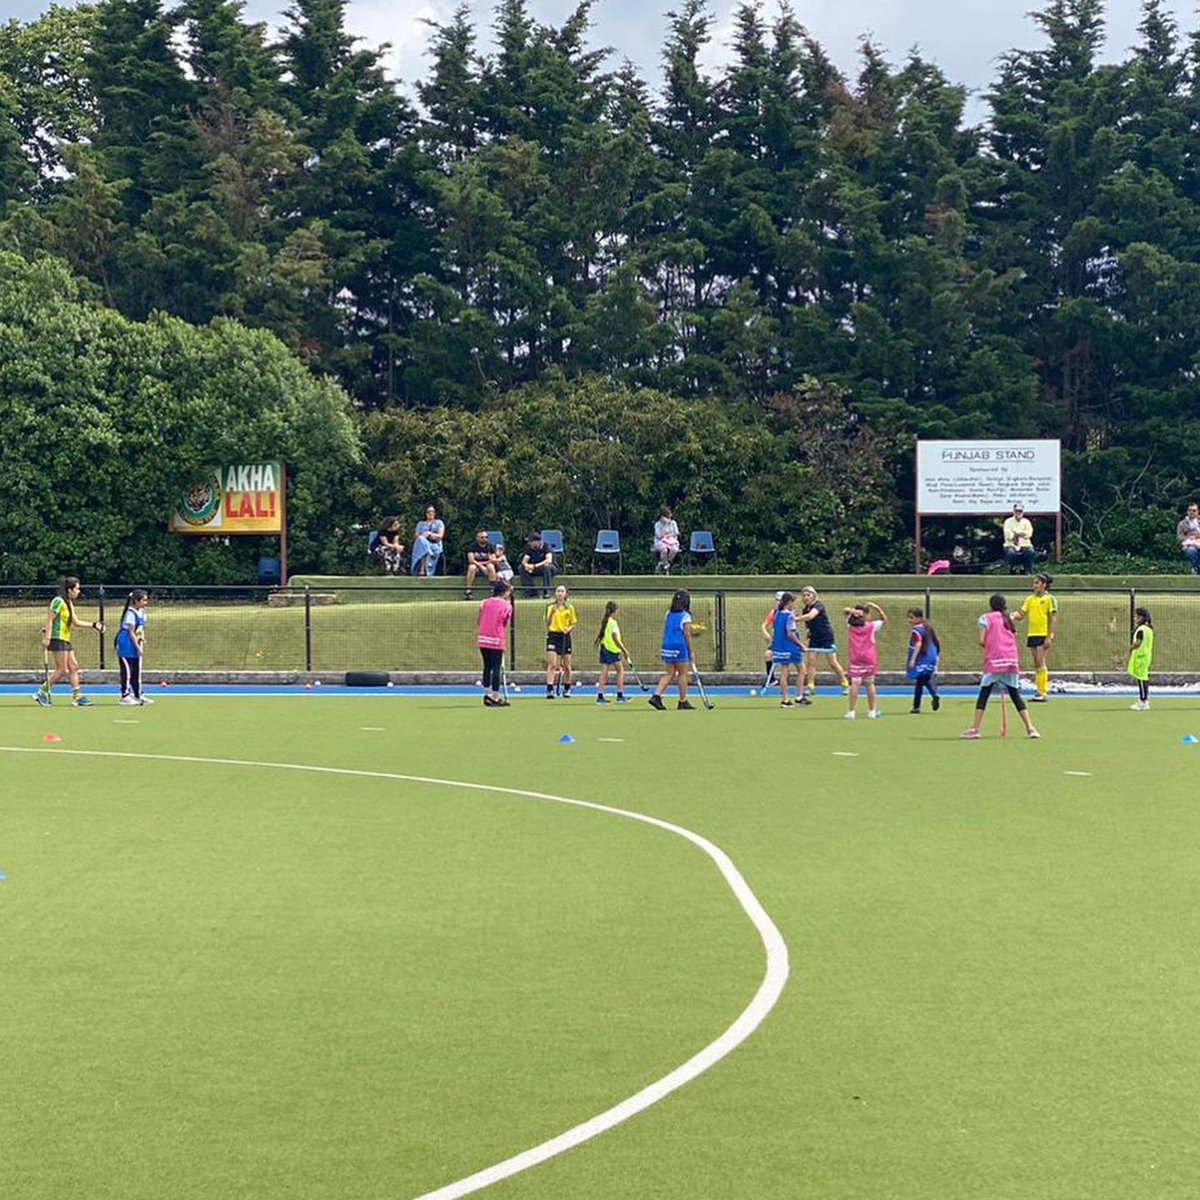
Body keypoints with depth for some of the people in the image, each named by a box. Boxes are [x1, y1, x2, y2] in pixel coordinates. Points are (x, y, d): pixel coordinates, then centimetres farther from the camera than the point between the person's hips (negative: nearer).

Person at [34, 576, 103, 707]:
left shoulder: (69, 603, 16)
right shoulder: (59, 601, -12)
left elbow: (75, 622, 23)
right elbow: (49, 619, -16)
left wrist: (93, 625, 21)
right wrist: (46, 637, -23)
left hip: (65, 640, 10)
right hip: (57, 639, -10)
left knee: (73, 667, 7)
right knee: (62, 670, -9)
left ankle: (77, 696, 8)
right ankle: (42, 691, -2)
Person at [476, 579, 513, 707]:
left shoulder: (485, 603, 7)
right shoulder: (507, 606, -4)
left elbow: (478, 621, 9)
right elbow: (505, 627, -2)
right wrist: (504, 640, 7)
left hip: (482, 639, 5)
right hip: (496, 641, -5)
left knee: (487, 667, 15)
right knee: (496, 668, 0)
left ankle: (487, 695, 17)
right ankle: (495, 697, 1)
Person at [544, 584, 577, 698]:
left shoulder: (570, 608, 5)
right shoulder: (550, 607, 1)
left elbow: (573, 623, 10)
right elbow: (547, 623, -2)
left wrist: (569, 628, -11)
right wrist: (551, 613, -18)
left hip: (565, 636, 2)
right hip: (553, 635, -2)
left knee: (566, 665, 9)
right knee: (552, 664, -13)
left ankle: (567, 689, 25)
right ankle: (549, 690, -17)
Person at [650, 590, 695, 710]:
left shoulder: (668, 614, 11)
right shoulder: (685, 616, -8)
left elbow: (665, 632, 13)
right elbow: (687, 635, -10)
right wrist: (691, 652, -4)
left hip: (667, 647, 6)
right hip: (680, 648, -6)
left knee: (669, 674, 9)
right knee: (683, 674, 5)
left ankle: (656, 695, -6)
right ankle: (683, 701, 11)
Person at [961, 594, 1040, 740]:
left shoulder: (986, 618, 4)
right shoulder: (1008, 619, 20)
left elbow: (982, 641, -4)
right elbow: (1014, 640, 14)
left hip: (994, 661, -4)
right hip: (1012, 661, 4)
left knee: (984, 694, 0)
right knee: (1015, 695, 9)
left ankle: (975, 729, -4)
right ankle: (1030, 728, 5)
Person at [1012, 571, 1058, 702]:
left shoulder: (1049, 599, -4)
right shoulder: (1030, 599, 14)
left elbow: (1053, 619, -8)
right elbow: (1021, 615, 13)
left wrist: (1049, 637, -15)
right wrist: (1015, 616, -10)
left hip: (1044, 635, -6)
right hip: (1032, 635, 6)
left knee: (1041, 663, -12)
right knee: (1036, 665, 7)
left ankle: (1043, 693, -12)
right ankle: (1039, 691, 11)